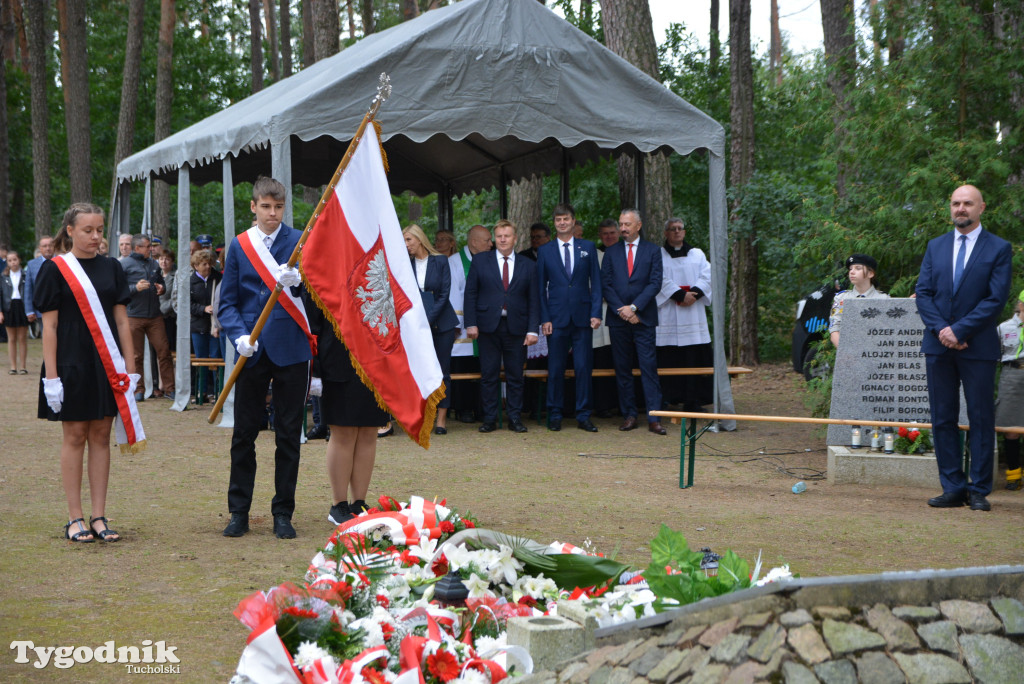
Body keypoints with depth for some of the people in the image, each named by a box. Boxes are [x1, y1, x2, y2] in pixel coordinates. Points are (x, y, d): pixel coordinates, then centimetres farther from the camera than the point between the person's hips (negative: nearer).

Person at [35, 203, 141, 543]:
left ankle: (99, 517, 11)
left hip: (107, 366, 3)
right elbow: (49, 326, -5)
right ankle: (75, 519, 9)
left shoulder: (111, 268, 7)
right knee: (75, 436, 2)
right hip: (72, 365, -3)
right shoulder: (54, 269, -3)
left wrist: (130, 368, 4)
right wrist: (51, 375, -10)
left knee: (100, 436, 6)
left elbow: (121, 320, 9)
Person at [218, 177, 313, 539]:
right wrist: (239, 336, -12)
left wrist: (297, 281, -28)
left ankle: (283, 513, 14)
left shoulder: (300, 241, 3)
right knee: (244, 433, 5)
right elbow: (227, 302, 6)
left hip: (291, 350, -1)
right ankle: (239, 511, 16)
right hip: (253, 352, 1)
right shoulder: (239, 245, 7)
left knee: (289, 434, 4)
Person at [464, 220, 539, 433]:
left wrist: (533, 329, -3)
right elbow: (470, 293, 4)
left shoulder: (528, 265, 8)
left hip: (516, 327, 1)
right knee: (489, 375, 2)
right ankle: (490, 419, 8)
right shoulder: (480, 261, 7)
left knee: (515, 375, 4)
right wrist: (471, 323, -5)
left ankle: (515, 418, 11)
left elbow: (533, 300, 6)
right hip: (488, 327, 0)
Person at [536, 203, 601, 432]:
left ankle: (583, 416, 7)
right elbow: (541, 288, 6)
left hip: (582, 317, 1)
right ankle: (554, 415, 11)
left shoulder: (588, 248, 9)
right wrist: (544, 318, -3)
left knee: (583, 368, 0)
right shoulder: (544, 251, 7)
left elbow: (596, 282, 7)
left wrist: (596, 312, -3)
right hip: (557, 318, 0)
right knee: (556, 369, 2)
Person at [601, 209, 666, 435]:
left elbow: (655, 283, -2)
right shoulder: (611, 252, 11)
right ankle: (629, 415, 10)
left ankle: (653, 418, -7)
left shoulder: (652, 251, 6)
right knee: (622, 369, 4)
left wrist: (634, 307, -12)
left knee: (649, 367, -6)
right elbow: (605, 285, 5)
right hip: (618, 318, 2)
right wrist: (622, 310, -8)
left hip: (643, 317, -2)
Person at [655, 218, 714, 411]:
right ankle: (666, 399, -6)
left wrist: (694, 293, -12)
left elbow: (707, 275, 5)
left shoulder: (697, 254, 17)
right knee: (669, 357, -7)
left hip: (693, 312, 3)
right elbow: (661, 280, -5)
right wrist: (680, 295, -15)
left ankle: (693, 401, -1)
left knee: (695, 357, -3)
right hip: (668, 314, -3)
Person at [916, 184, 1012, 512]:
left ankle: (979, 490, 6)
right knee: (942, 419, 5)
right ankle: (953, 488, 12)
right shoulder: (936, 246, 13)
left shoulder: (999, 249, 0)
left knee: (981, 420, 0)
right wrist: (940, 329, -9)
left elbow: (996, 298, -8)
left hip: (978, 347, -4)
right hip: (939, 347, 4)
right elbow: (923, 292, 6)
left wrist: (959, 330, -14)